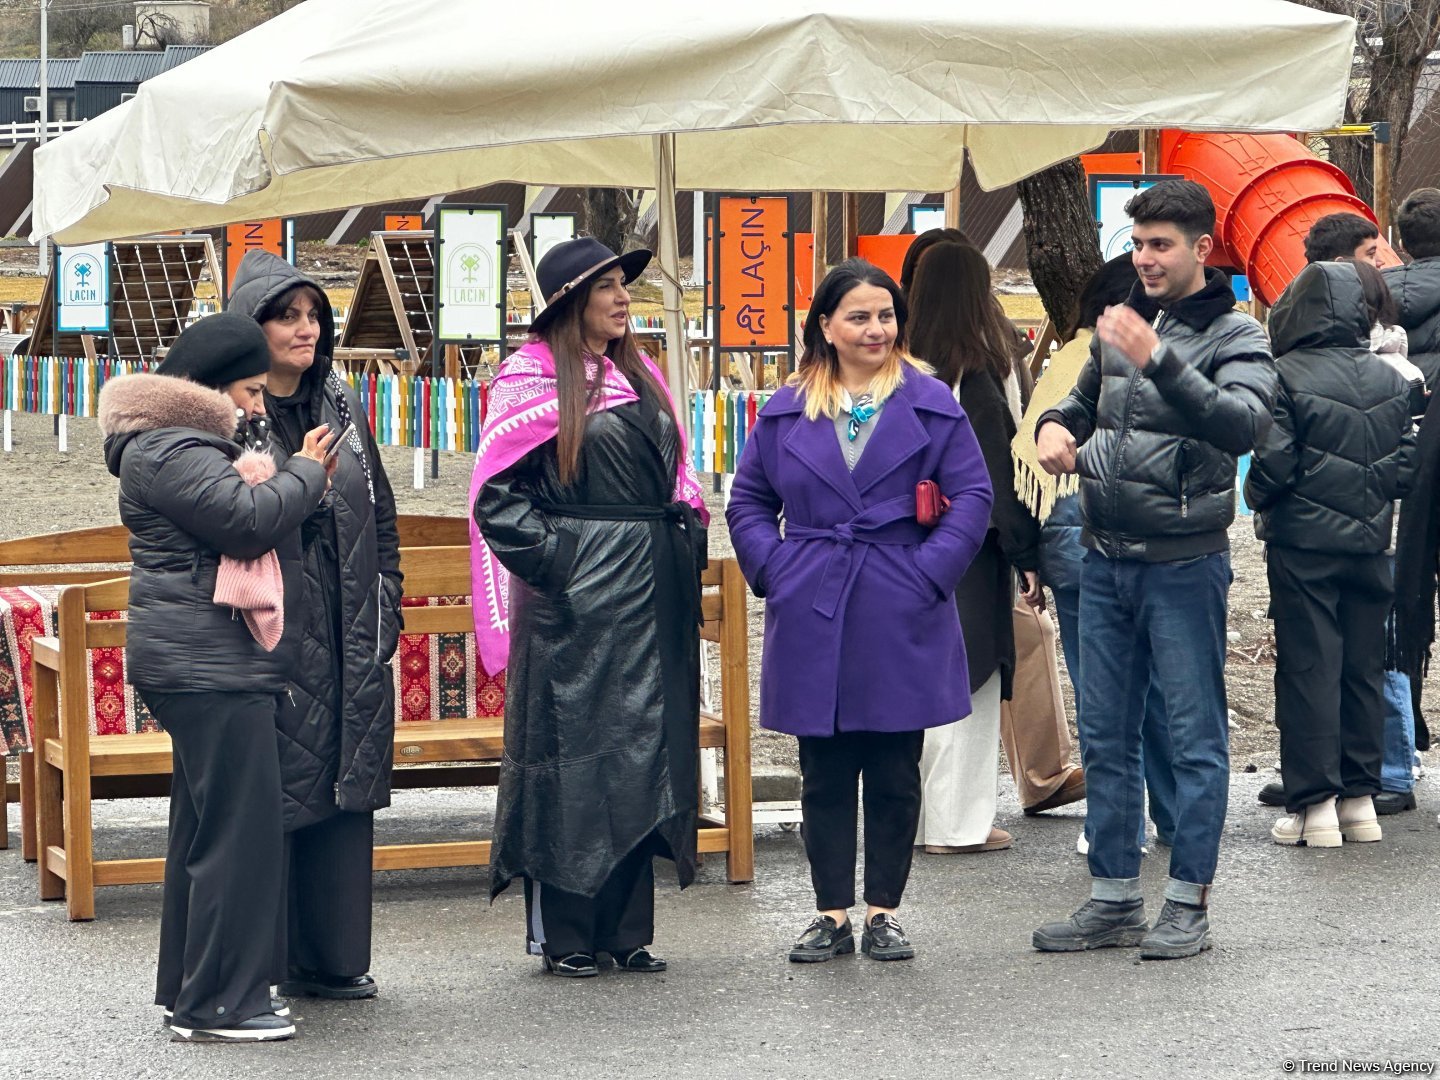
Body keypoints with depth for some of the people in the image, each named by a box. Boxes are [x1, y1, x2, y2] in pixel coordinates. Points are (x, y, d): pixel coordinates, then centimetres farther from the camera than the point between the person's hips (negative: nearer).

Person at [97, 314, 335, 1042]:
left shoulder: (193, 445, 22)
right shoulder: (170, 453, -14)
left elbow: (244, 518, 21)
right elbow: (248, 519, -22)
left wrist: (280, 477, 3)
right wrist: (305, 473, -7)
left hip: (218, 667, 12)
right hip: (211, 668, -12)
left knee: (205, 828, 15)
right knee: (240, 831, -11)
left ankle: (189, 989, 21)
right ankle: (218, 1003, -9)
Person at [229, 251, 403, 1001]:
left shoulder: (341, 405, 14)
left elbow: (381, 517, 17)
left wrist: (384, 615, 11)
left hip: (348, 641, 6)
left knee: (344, 793, 7)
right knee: (268, 801, -4)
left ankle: (331, 958, 15)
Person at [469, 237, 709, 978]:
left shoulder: (640, 376, 15)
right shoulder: (533, 380, -5)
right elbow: (495, 493, -9)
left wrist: (685, 542, 10)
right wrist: (551, 559, -16)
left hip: (649, 592, 7)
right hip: (576, 597, -7)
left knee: (641, 752, 7)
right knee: (571, 754, -4)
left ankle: (625, 930, 13)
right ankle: (563, 936, 2)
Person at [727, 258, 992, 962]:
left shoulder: (930, 404, 1)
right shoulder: (787, 411, 8)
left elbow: (972, 497, 0)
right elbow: (748, 501, 15)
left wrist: (929, 573, -10)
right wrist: (773, 570, 0)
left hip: (901, 620, -2)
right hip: (812, 619, 2)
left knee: (895, 771, 4)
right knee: (824, 773, 6)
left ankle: (883, 912, 14)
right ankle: (832, 915, 13)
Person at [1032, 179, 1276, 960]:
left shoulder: (1234, 336, -7)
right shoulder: (1119, 325, 11)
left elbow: (1244, 424, -25)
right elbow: (1086, 400, 27)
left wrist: (1159, 361, -33)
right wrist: (1056, 425, 4)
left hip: (1184, 564, -6)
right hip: (1106, 559, 7)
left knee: (1195, 736, -1)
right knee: (1106, 738, 10)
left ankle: (1188, 903, 5)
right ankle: (1114, 900, 18)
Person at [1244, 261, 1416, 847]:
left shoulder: (1285, 377, -12)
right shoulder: (1391, 381, 4)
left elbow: (1273, 463, -14)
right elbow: (1408, 462, 4)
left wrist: (1258, 501, 5)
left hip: (1303, 543, -5)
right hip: (1370, 544, 5)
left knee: (1307, 667, -1)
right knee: (1364, 667, 11)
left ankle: (1314, 804, -2)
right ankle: (1361, 796, 14)